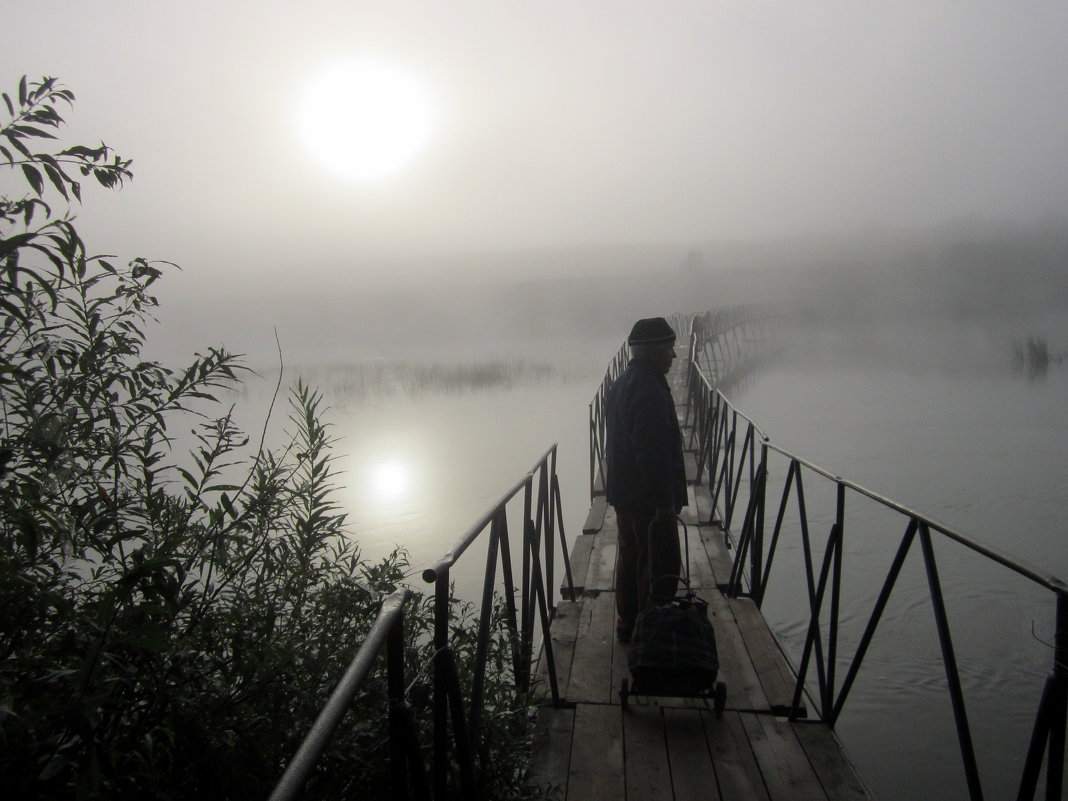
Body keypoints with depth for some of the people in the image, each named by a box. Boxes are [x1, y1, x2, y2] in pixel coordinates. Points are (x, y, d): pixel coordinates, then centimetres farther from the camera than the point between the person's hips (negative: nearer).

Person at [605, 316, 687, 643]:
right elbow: (653, 451, -26)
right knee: (660, 567, -1)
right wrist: (664, 502, -23)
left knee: (630, 558, 18)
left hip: (623, 493, 10)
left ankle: (627, 626, 30)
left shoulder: (621, 384, 12)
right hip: (649, 497, -10)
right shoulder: (650, 389, -21)